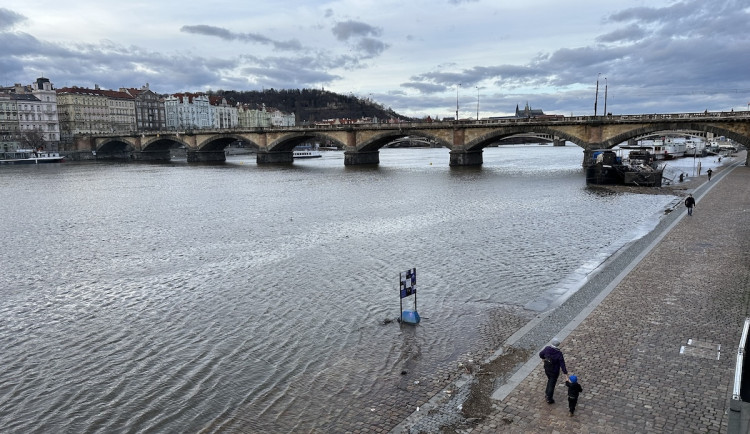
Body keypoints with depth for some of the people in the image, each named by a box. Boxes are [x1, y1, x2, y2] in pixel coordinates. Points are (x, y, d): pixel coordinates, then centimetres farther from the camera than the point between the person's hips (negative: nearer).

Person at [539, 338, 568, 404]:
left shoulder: (547, 348, -16)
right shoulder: (559, 353, -29)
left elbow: (541, 354, 3)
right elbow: (562, 364, -25)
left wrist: (543, 358, 26)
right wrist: (566, 374, -17)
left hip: (547, 369, 4)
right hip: (554, 372, -4)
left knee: (550, 380, 32)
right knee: (552, 384, 14)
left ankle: (547, 393, 43)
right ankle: (549, 399, 28)